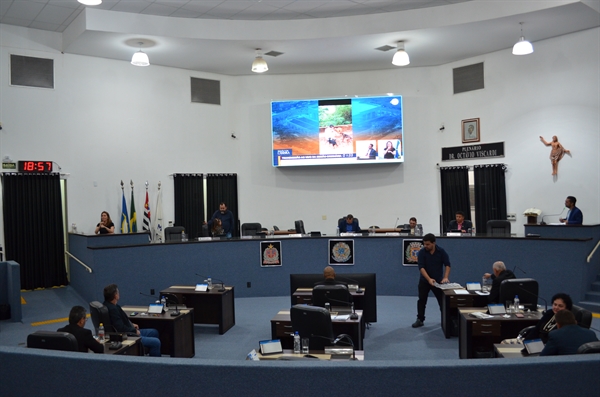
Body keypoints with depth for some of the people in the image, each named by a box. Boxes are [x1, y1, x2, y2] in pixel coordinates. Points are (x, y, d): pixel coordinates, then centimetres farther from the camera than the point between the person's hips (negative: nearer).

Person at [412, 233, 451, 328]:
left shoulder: (441, 251, -11)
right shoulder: (422, 252, -14)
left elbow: (447, 265, -11)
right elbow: (421, 267, -19)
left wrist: (445, 277, -26)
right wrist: (429, 279, -31)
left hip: (438, 280, 0)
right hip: (424, 280, 0)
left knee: (442, 300, 4)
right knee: (422, 300, -4)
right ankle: (420, 320, 3)